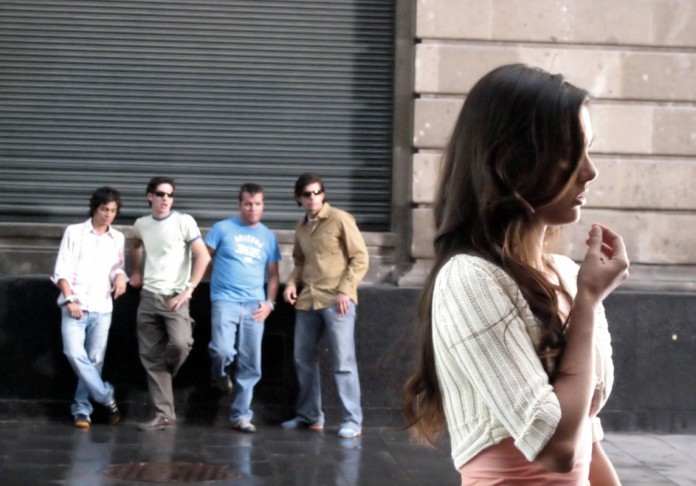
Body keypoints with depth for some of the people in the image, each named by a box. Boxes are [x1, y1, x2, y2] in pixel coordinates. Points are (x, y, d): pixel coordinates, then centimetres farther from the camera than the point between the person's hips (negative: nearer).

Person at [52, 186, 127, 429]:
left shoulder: (118, 238, 10)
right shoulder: (74, 232, 1)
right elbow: (61, 270, -2)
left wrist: (120, 277, -6)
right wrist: (70, 299, -11)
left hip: (102, 307, 3)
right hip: (75, 306, -3)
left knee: (95, 359, 1)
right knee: (74, 353, -17)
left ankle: (81, 409, 12)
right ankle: (107, 397, -4)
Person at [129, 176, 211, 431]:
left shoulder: (184, 222, -7)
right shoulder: (141, 225, 8)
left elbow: (203, 257, -11)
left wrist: (188, 290, -15)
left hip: (175, 297, -5)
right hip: (149, 297, 5)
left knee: (179, 343, -27)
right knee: (151, 356, 1)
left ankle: (165, 373, 7)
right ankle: (164, 414, 6)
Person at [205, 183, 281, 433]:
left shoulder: (268, 237, 12)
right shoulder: (223, 229, 2)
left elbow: (273, 275, 15)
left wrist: (270, 302, 2)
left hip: (254, 306, 3)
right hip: (225, 301, -3)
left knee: (250, 365, 3)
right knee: (223, 351, -22)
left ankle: (241, 415, 13)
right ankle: (220, 374, 14)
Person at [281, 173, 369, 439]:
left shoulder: (340, 220, -4)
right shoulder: (301, 227, 14)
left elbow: (360, 258, -5)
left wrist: (345, 290, -13)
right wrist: (292, 283, 6)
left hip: (336, 301, -6)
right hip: (307, 300, 6)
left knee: (343, 361, -7)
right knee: (304, 359, 10)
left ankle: (352, 421, -3)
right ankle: (309, 415, 22)